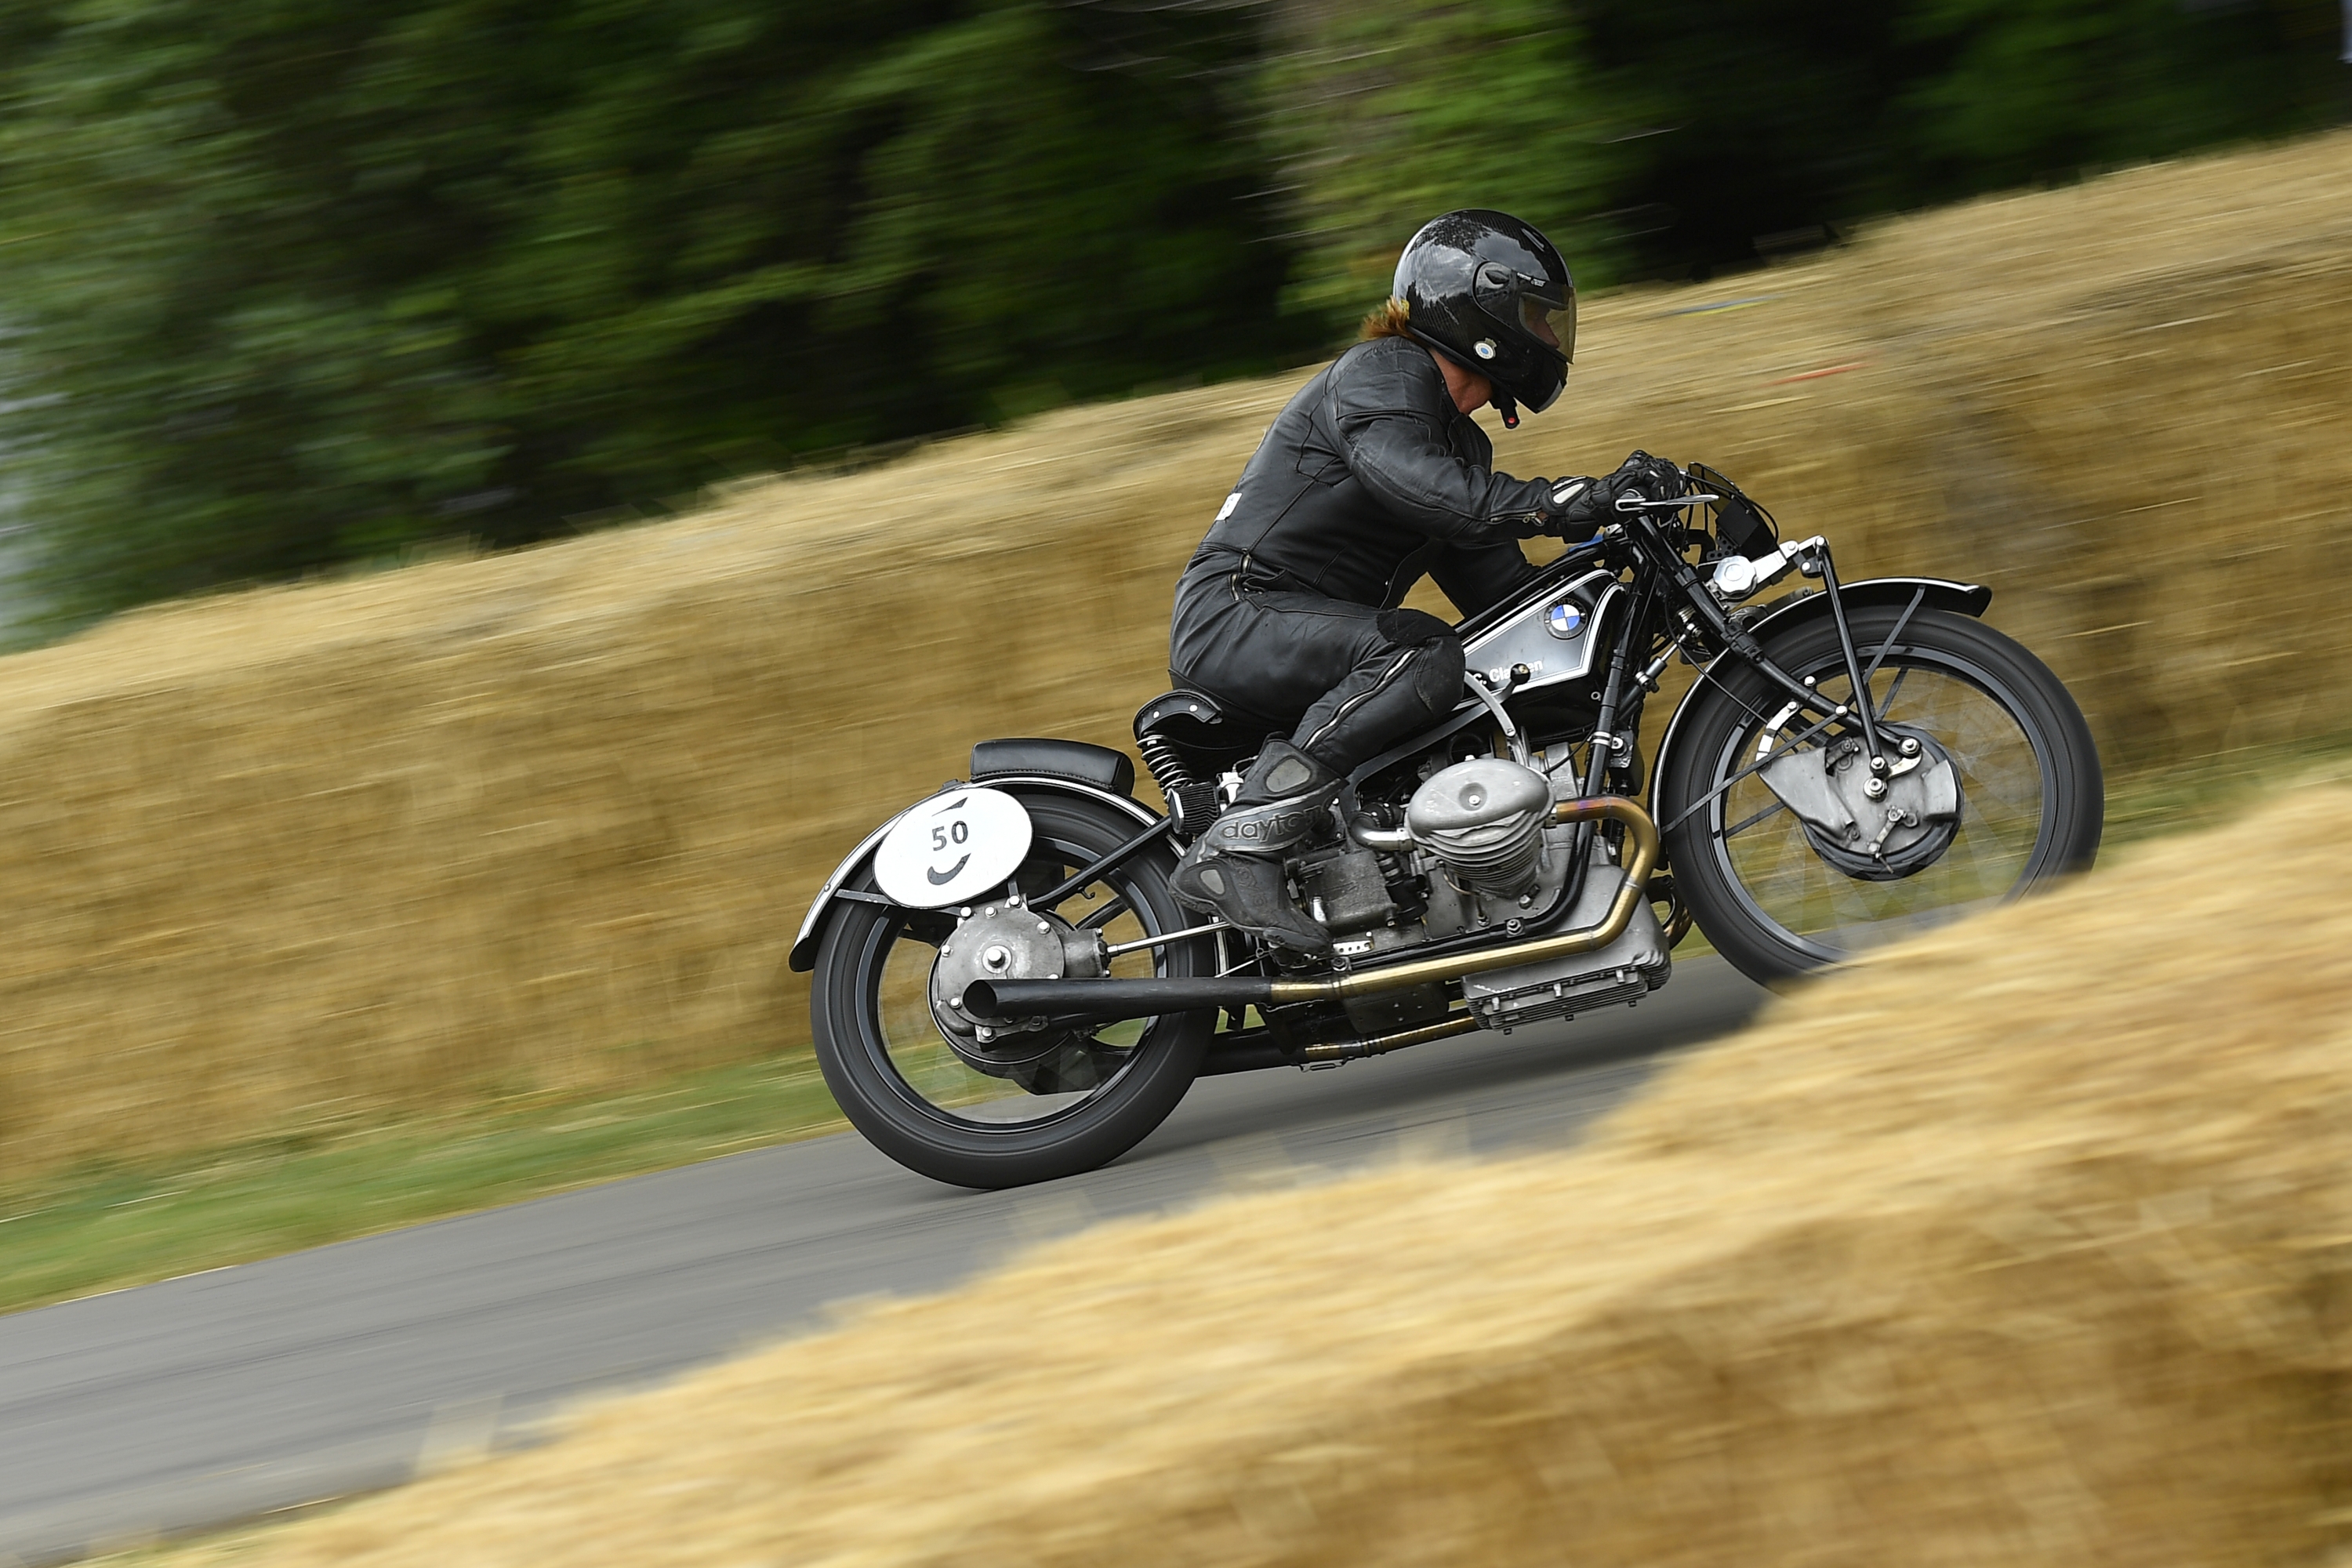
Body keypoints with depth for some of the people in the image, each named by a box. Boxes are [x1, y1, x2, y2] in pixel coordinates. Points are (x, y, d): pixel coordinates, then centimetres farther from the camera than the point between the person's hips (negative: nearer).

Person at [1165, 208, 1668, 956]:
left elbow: (1496, 583, 19)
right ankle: (1236, 850, -37)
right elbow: (1411, 479, -30)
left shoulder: (1461, 438, 22)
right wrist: (1561, 504, -35)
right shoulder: (1381, 374, -9)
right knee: (1420, 655, -32)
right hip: (1236, 613, -11)